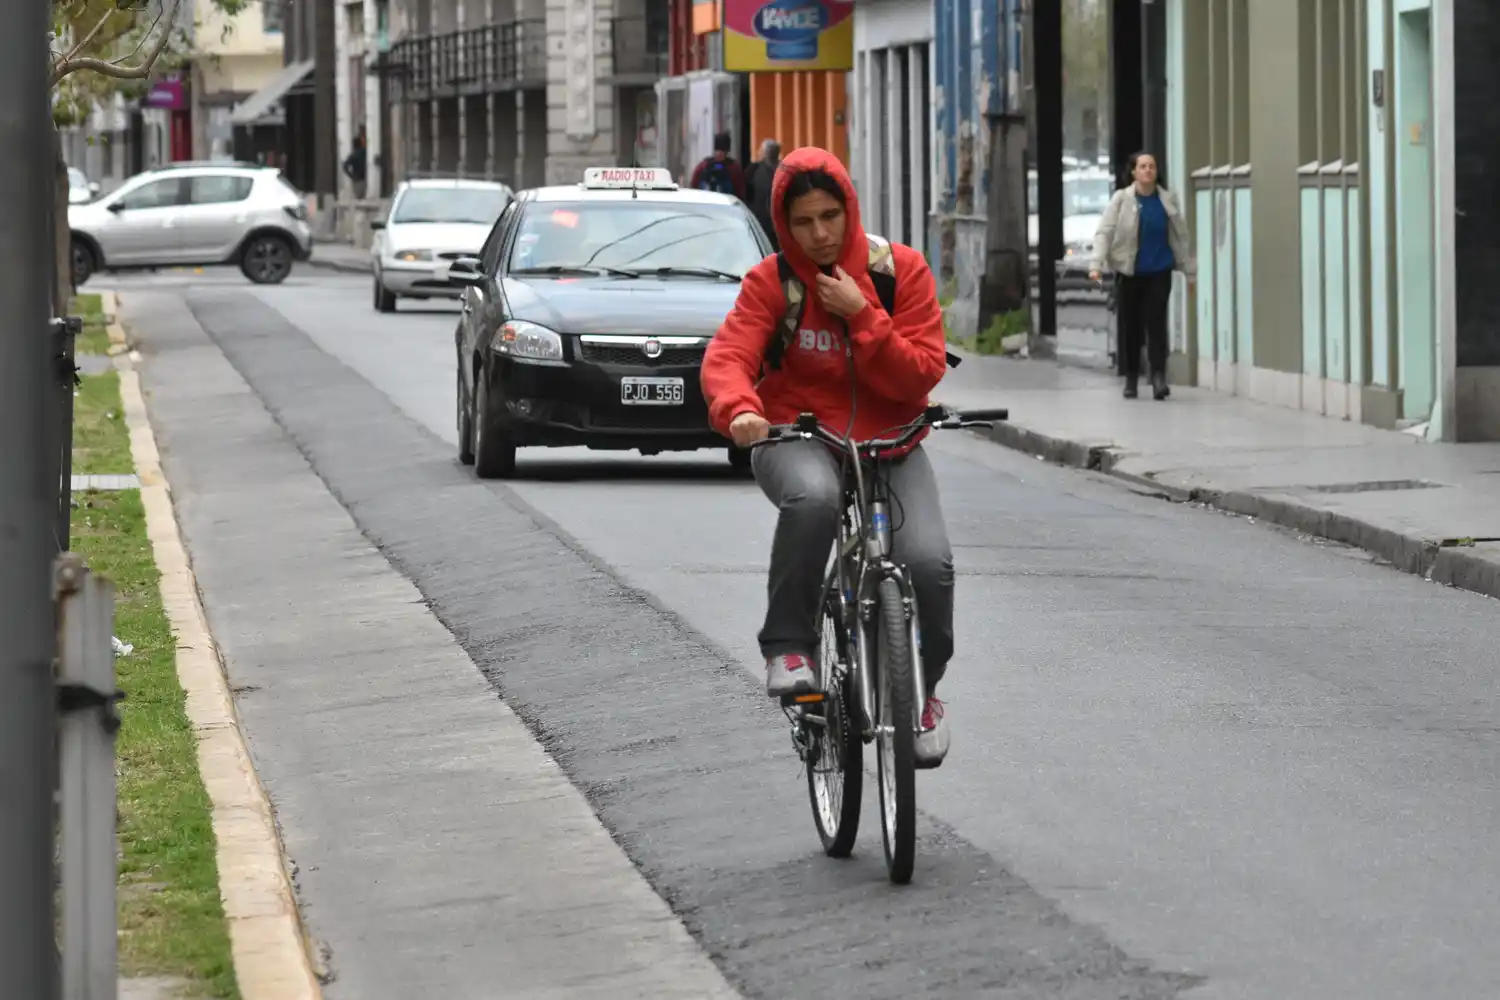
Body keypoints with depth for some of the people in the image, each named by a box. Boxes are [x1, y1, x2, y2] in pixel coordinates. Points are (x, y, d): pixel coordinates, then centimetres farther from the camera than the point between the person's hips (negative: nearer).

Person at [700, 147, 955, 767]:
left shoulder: (901, 270, -3)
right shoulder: (771, 282, -5)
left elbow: (922, 373, -10)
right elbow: (727, 357, -19)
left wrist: (862, 315, -21)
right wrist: (738, 410, -41)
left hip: (889, 444, 1)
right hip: (797, 437, -1)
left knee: (928, 562, -23)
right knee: (813, 498, -40)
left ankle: (922, 690, 6)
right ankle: (788, 646, -22)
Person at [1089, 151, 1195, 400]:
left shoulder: (1167, 200, 3)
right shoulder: (1122, 199, -3)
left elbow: (1181, 237, 11)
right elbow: (1104, 232, -8)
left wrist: (1190, 271, 12)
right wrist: (1097, 264, -22)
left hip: (1159, 272, 0)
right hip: (1129, 272, 0)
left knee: (1156, 322, -9)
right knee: (1130, 326, 5)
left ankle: (1158, 376, -14)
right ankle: (1131, 379, 17)